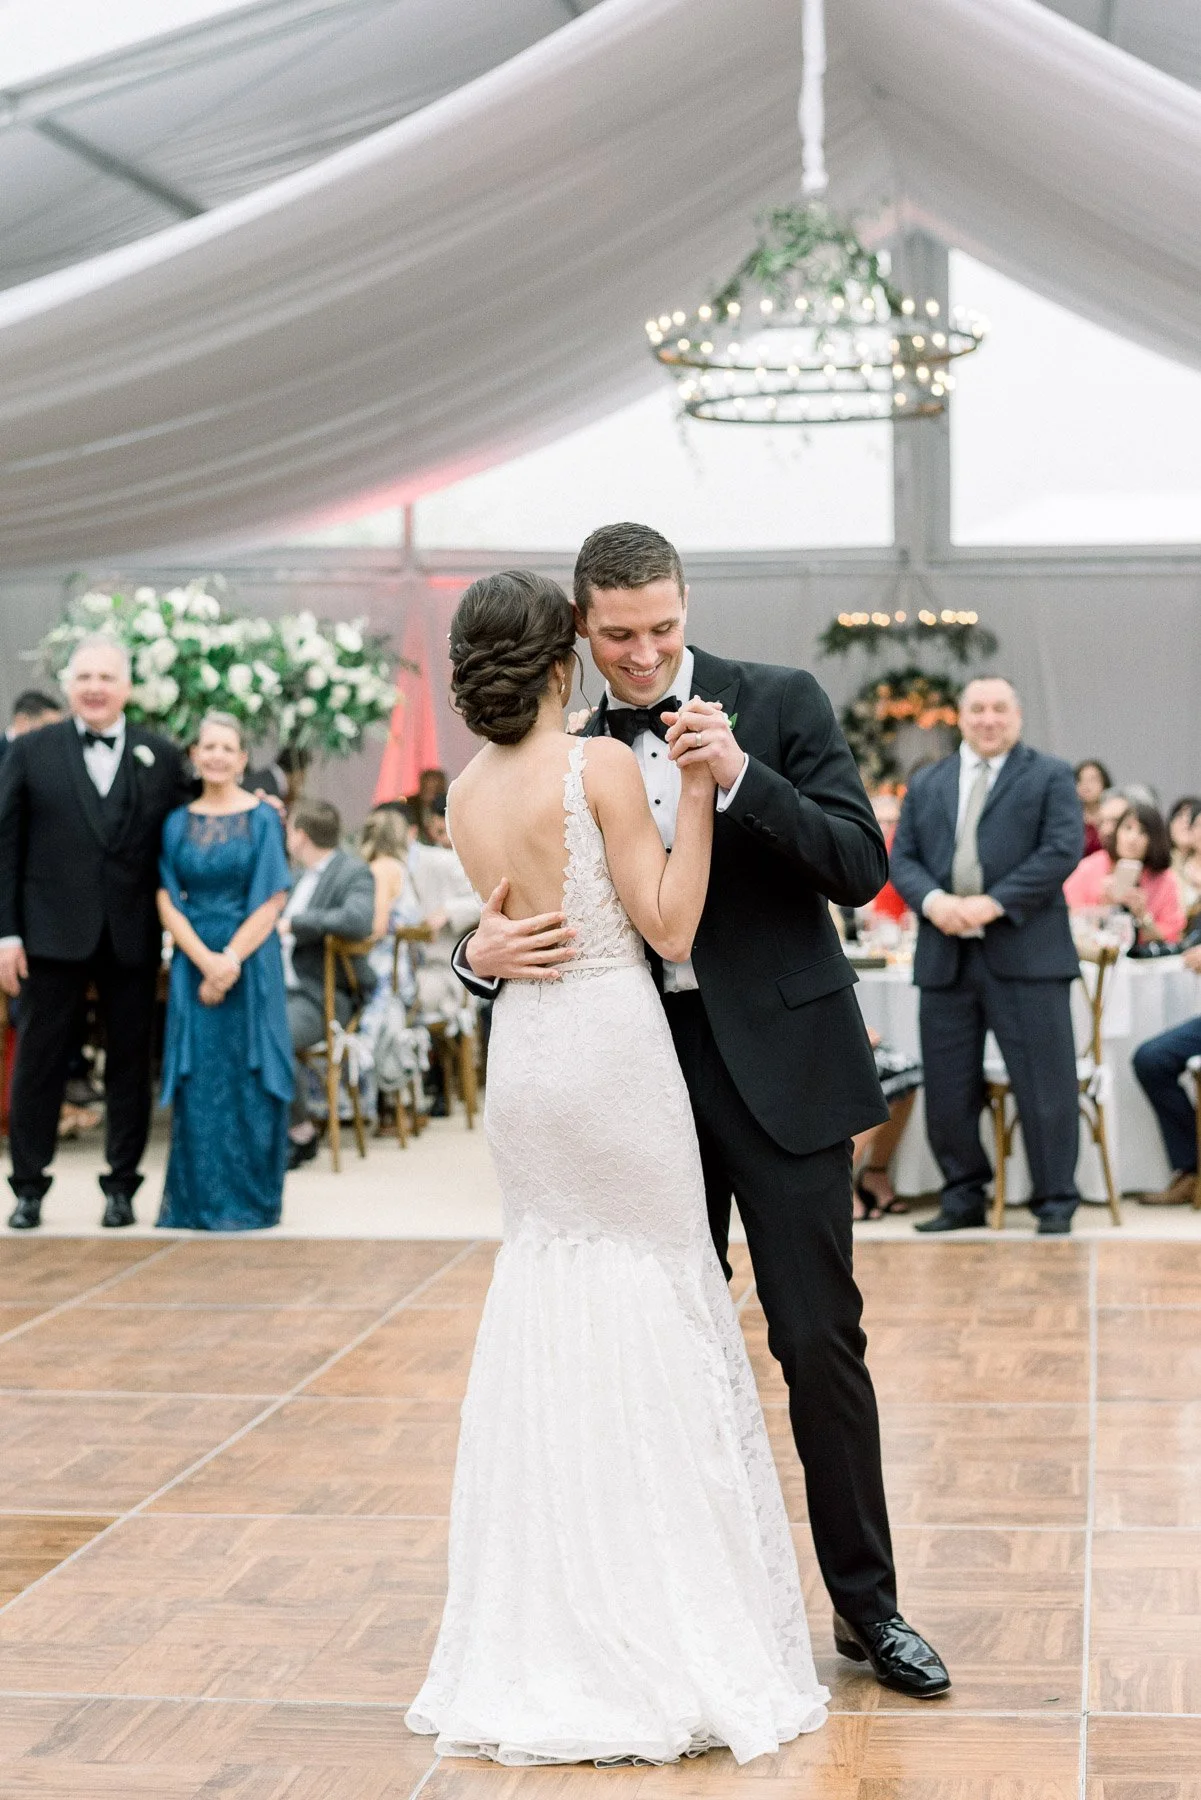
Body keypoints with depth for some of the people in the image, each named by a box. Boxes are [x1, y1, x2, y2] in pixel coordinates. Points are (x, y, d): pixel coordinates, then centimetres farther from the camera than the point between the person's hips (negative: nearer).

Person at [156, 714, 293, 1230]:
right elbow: (167, 902, 2)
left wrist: (231, 961, -14)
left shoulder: (262, 819, 0)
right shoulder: (177, 823, 6)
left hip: (251, 961, -2)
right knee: (197, 1079, 1)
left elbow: (271, 902, -5)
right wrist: (205, 960, -12)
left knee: (248, 1077, -1)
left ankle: (251, 1199, 8)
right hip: (193, 962, 2)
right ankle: (197, 1201, 8)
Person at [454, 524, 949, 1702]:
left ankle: (866, 1603, 11)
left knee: (819, 1339, -1)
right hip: (646, 1073, 3)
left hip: (777, 1063, -3)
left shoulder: (779, 703, -3)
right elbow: (547, 922, 9)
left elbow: (861, 867, -11)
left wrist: (741, 775, -23)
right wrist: (485, 954, -14)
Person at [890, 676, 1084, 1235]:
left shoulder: (1050, 777, 5)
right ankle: (963, 1198, 18)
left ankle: (1055, 1203, 5)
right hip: (945, 956, 4)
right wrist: (932, 900, -11)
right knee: (947, 1089, 6)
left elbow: (1063, 849, -7)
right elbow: (902, 858, 11)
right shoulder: (926, 785, 17)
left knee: (1045, 1084, -3)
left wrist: (994, 902, -16)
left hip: (1025, 955, -4)